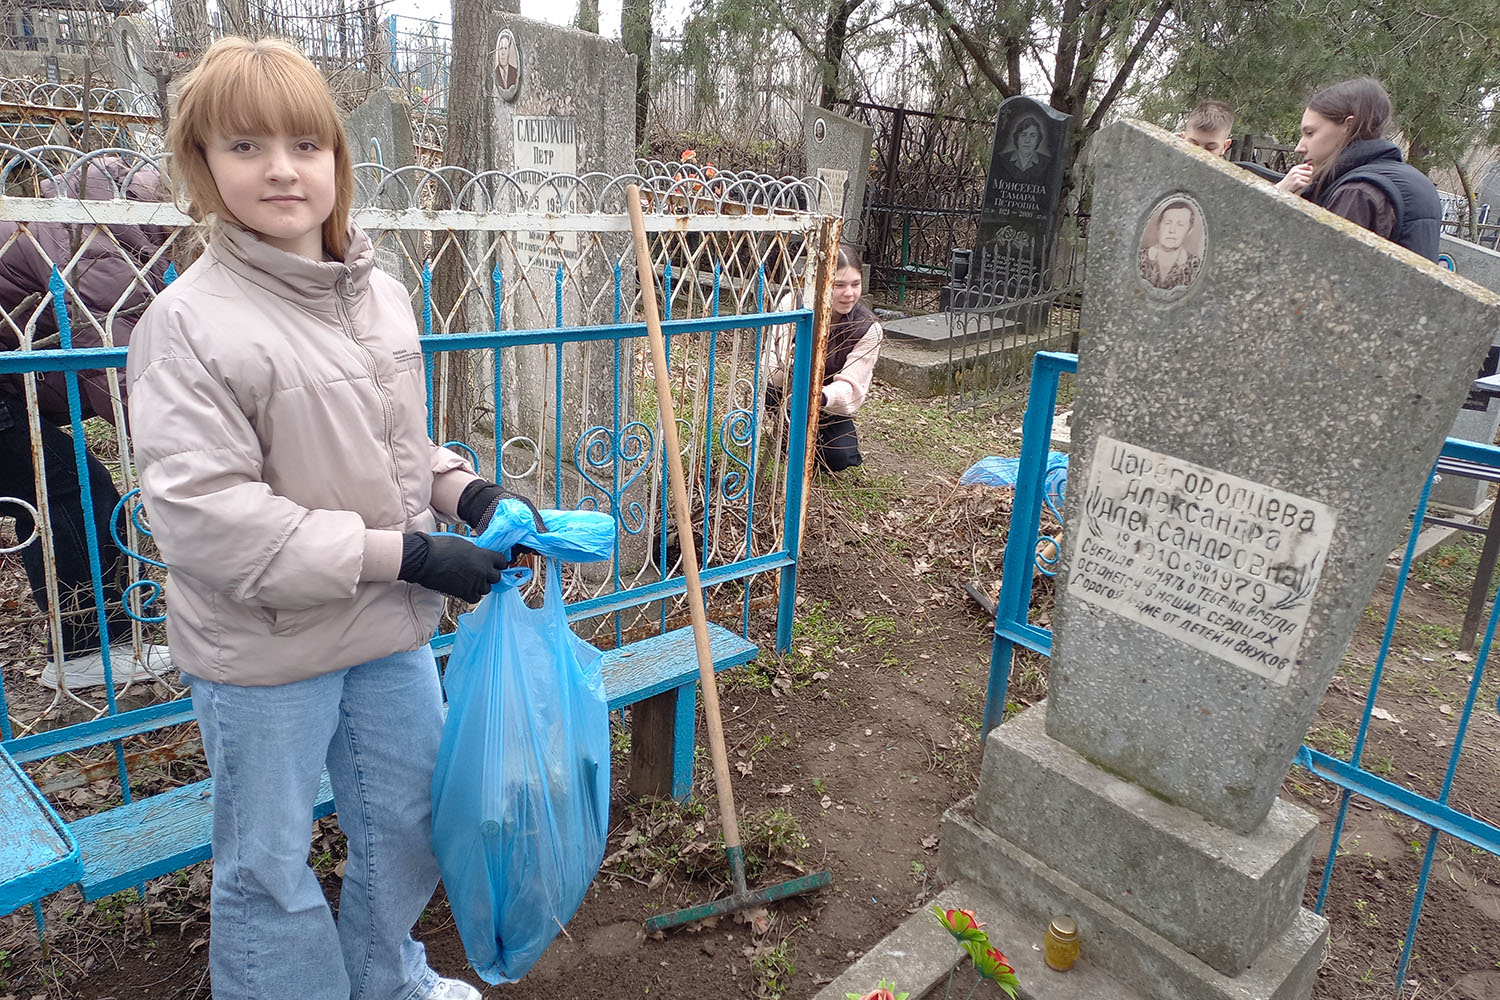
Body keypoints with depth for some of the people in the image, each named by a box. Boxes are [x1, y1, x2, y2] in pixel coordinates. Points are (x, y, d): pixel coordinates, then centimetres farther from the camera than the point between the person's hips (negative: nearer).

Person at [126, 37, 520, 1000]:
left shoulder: (383, 297, 2)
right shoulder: (189, 322, -17)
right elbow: (203, 514, -23)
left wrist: (468, 491, -8)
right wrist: (400, 553, -23)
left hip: (392, 629, 6)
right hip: (262, 648, -6)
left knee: (410, 821, 23)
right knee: (269, 866, 13)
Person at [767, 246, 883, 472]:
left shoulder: (868, 329, -21)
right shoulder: (794, 305, -21)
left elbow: (851, 385, -28)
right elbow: (773, 363, -26)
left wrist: (822, 397, -52)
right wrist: (787, 367, -53)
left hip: (831, 402, 1)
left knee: (839, 459, -19)